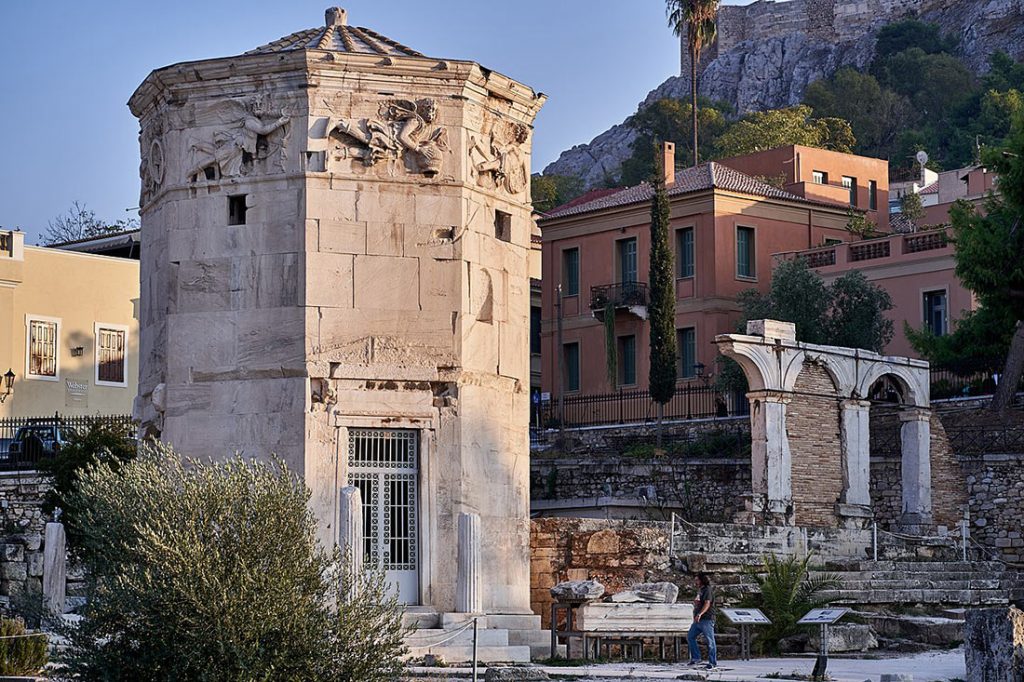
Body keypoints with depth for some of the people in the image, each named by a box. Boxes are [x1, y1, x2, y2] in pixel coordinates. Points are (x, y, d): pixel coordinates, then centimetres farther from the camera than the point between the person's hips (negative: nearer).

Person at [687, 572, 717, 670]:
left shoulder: (708, 590, -10)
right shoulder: (700, 590, 19)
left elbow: (707, 603, -25)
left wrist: (700, 614, -37)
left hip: (707, 619, -10)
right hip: (698, 620, 10)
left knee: (710, 641, -7)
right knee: (690, 636, 8)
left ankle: (713, 663, -4)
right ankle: (696, 658, 14)